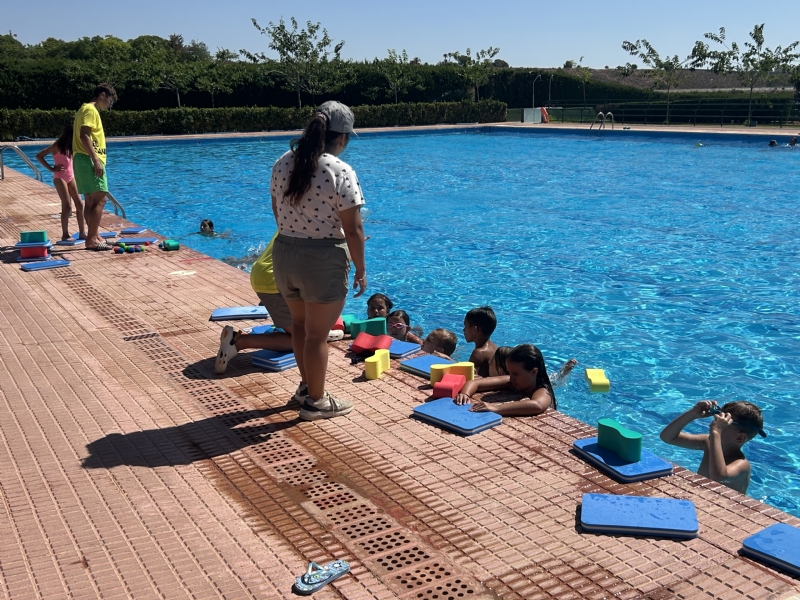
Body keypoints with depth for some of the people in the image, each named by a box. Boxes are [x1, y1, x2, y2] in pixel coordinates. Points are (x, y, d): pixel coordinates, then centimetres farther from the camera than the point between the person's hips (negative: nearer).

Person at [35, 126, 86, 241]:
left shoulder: (70, 146, 11)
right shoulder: (57, 146, -9)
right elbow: (39, 156, -13)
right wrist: (51, 169, -13)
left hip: (71, 177, 7)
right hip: (60, 177, -7)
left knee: (79, 204, 1)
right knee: (67, 206, -11)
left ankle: (82, 233, 4)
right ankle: (65, 234, -3)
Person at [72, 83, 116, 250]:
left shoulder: (87, 110, 22)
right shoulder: (90, 110, -9)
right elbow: (84, 136, -20)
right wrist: (96, 160, -25)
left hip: (85, 160, 11)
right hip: (89, 159, -11)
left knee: (91, 201, 11)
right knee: (100, 199, -14)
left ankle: (94, 237, 15)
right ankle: (92, 239, -17)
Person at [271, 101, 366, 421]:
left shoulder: (282, 164, 2)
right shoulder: (341, 172, -18)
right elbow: (353, 230, -17)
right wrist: (360, 269, -5)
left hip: (284, 253, 6)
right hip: (324, 261, -6)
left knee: (300, 324, 24)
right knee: (317, 334, 7)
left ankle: (309, 386, 40)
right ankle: (316, 402, 21)